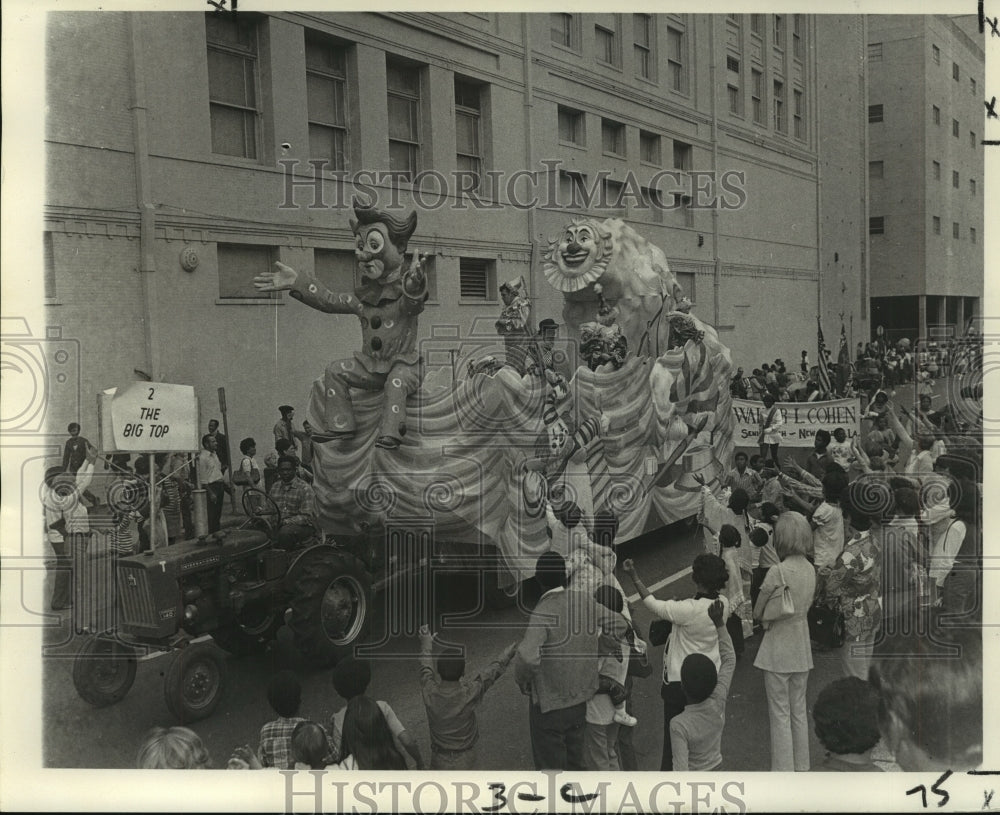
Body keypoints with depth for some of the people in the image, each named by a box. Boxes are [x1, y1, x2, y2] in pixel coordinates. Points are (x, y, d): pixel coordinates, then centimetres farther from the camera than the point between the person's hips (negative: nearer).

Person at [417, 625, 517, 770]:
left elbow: (426, 667, 10)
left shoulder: (430, 692, -12)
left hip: (439, 761, 3)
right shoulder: (469, 694, -18)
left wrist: (426, 644, 29)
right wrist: (506, 655, 19)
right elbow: (492, 671, 0)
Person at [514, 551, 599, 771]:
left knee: (550, 765, 11)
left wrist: (521, 679, -17)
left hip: (549, 702, -6)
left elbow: (528, 657, -37)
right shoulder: (587, 602, -6)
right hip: (580, 697, 6)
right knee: (575, 760, 24)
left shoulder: (544, 612, -26)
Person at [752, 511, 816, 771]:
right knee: (799, 711, 19)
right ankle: (801, 768, 30)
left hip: (778, 648, -7)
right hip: (802, 647, 7)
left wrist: (770, 614, 2)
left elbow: (757, 613, -14)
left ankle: (783, 772, 11)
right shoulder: (810, 569, 0)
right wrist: (789, 613, 4)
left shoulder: (778, 571, -21)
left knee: (780, 715, 4)